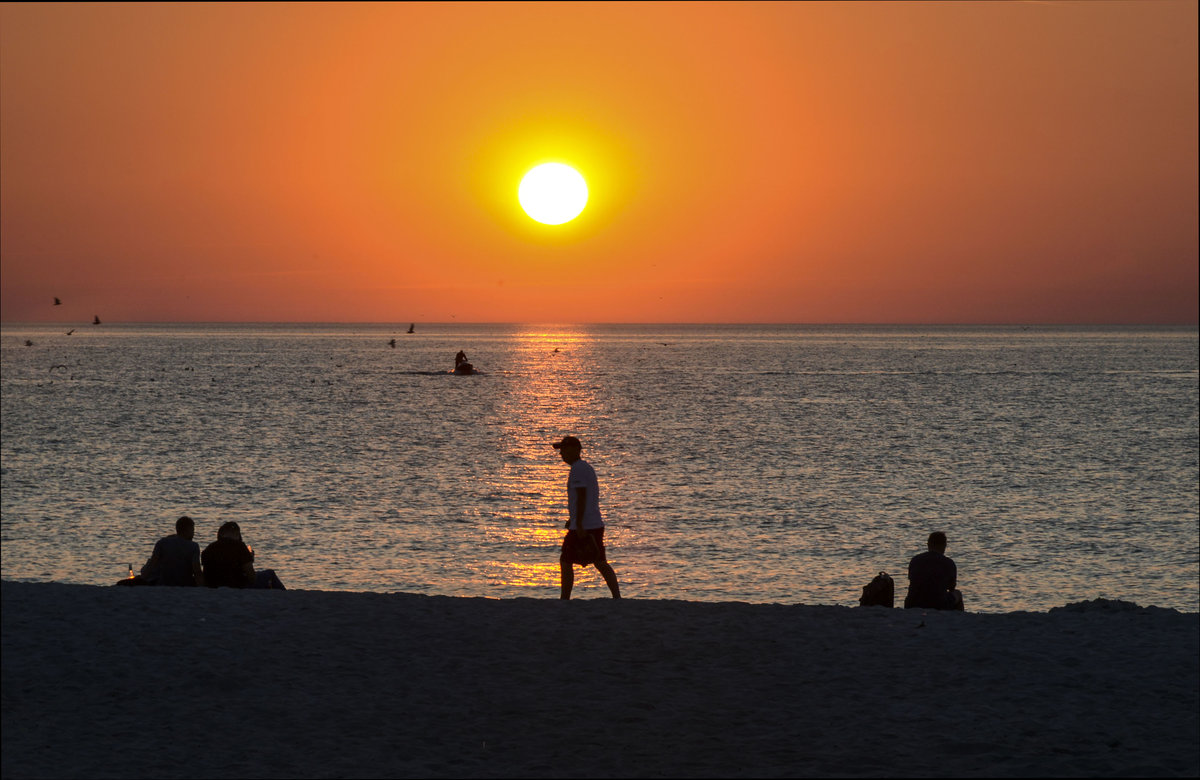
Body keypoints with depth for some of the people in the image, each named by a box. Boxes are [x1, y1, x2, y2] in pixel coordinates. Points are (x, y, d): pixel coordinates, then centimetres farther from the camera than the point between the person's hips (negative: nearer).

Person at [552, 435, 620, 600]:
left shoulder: (578, 469, -11)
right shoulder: (587, 467, 19)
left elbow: (581, 497, -19)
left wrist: (578, 524, -22)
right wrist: (572, 519, 32)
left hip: (583, 527, -9)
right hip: (596, 524, 9)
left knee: (565, 562, -2)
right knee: (600, 563, 9)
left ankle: (564, 599, 0)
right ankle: (617, 598, 3)